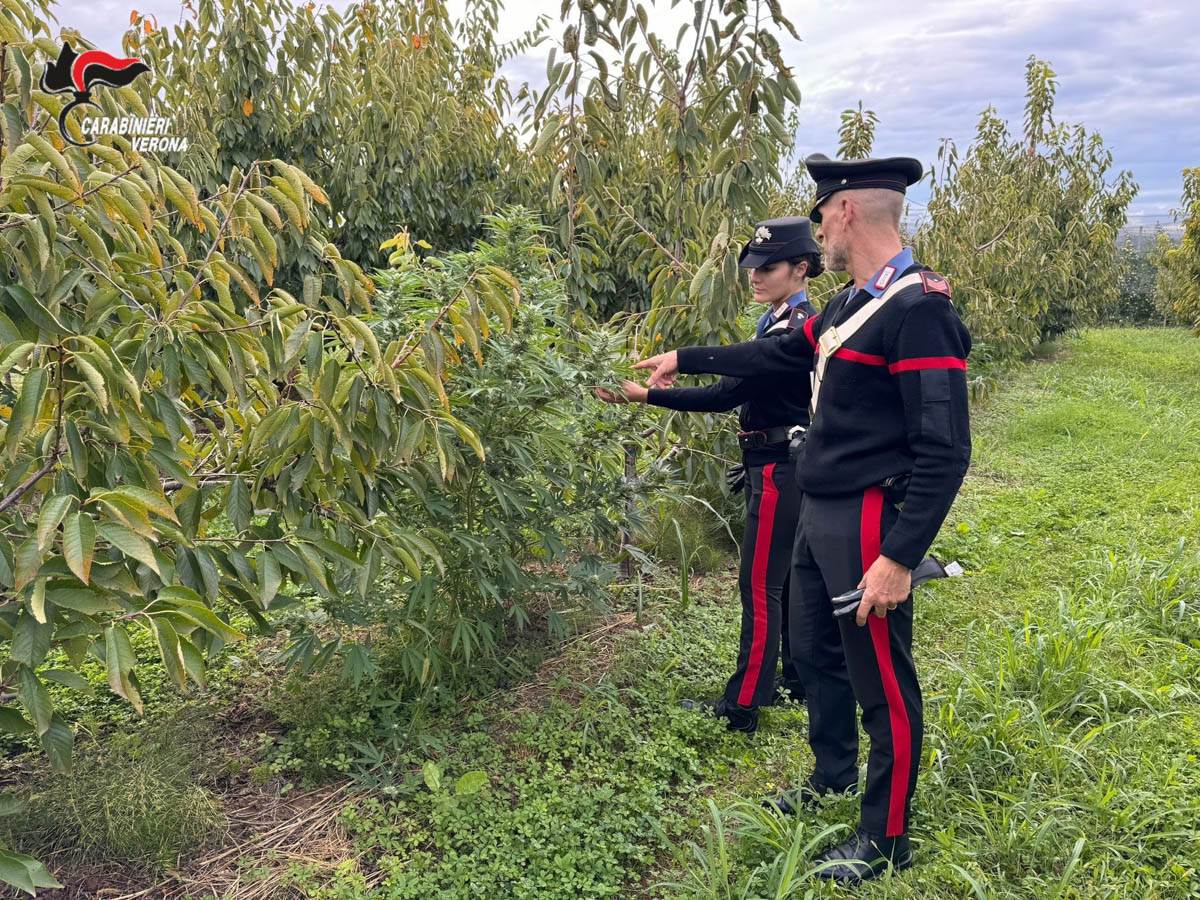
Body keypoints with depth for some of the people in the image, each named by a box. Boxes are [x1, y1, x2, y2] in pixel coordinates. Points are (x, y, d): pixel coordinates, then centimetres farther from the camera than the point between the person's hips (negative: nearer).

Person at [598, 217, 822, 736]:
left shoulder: (793, 330, -20)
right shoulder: (786, 323, 12)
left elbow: (725, 394, -24)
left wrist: (644, 396, -22)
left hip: (780, 473, -10)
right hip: (784, 467, 10)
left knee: (760, 588, -4)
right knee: (787, 581, 18)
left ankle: (741, 708, 4)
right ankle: (799, 682, 30)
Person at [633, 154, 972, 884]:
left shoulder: (921, 309, -20)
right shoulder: (851, 302, 9)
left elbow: (945, 453, -22)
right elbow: (779, 355, 25)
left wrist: (901, 557, -24)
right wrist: (686, 359, 30)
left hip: (868, 525, -9)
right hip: (819, 515, 9)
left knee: (881, 679, 5)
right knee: (816, 652, 22)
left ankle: (886, 837, 23)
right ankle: (834, 776, 44)